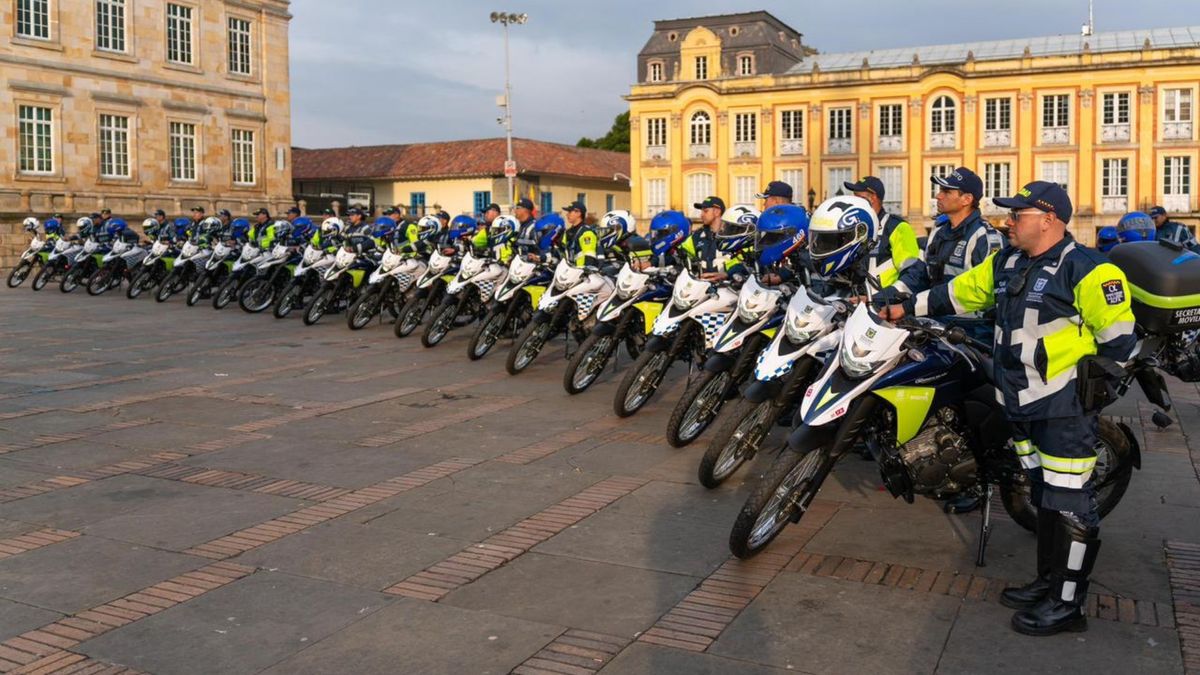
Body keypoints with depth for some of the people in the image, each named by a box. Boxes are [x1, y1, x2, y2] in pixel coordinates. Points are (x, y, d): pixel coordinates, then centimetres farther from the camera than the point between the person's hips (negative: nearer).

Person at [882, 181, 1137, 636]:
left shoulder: (1085, 270, -15)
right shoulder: (1007, 263, 10)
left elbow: (1119, 338, -14)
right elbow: (958, 293, 19)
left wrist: (1094, 385, -8)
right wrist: (908, 308, 18)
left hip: (1064, 406, -8)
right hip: (1022, 406, 8)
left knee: (1068, 504, -3)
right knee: (1044, 496, 16)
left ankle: (1067, 605, 6)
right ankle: (1049, 583, 28)